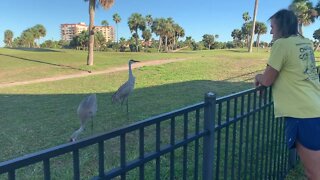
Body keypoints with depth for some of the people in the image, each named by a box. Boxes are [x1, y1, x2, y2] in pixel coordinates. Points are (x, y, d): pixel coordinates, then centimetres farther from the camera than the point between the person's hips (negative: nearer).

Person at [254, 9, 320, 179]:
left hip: (304, 114, -8)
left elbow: (267, 81, -8)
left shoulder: (281, 43, -11)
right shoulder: (306, 43, 13)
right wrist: (266, 76, 18)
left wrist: (258, 77, 13)